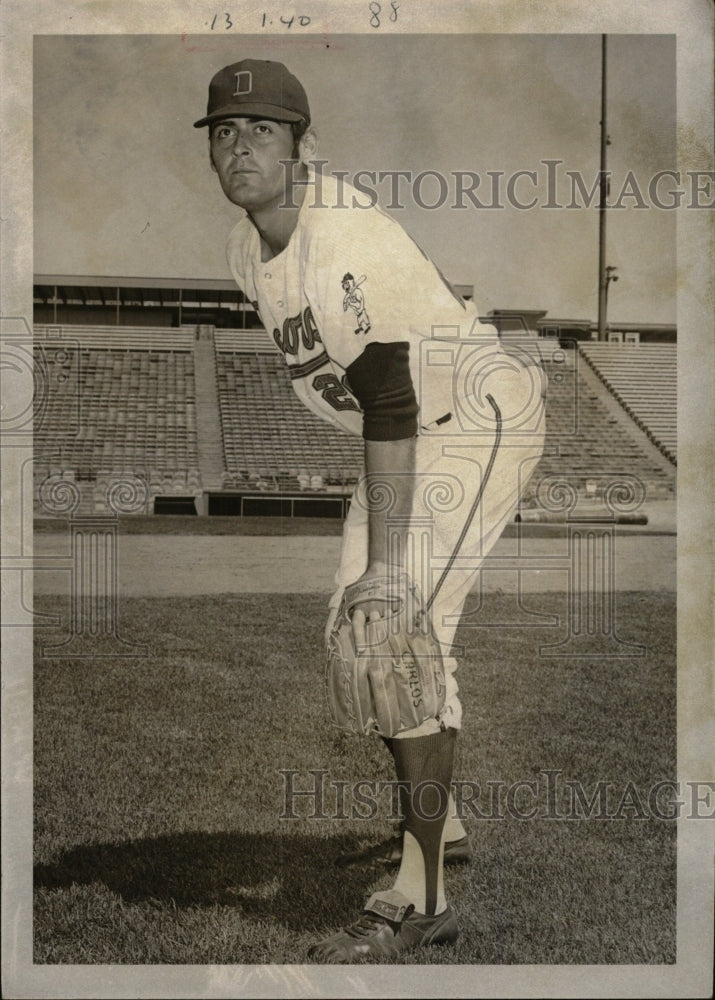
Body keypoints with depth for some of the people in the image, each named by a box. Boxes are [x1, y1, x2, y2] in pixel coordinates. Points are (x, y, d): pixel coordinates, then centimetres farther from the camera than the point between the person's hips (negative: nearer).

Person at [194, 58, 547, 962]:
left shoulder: (349, 243, -27)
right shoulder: (247, 248, 1)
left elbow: (389, 410, -31)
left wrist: (382, 564, -33)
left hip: (479, 419, -9)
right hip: (412, 430, 10)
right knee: (355, 627, 12)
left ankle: (419, 897, -11)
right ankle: (440, 821, 30)